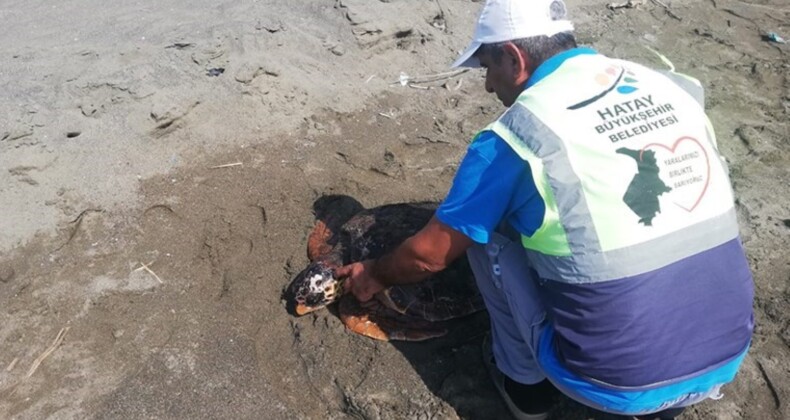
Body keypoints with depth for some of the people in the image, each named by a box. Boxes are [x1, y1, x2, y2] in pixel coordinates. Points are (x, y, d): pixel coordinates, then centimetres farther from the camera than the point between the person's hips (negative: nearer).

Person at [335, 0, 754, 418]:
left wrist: (374, 275, 20)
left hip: (615, 379, -5)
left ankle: (524, 380, 20)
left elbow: (429, 254, -1)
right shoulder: (671, 86, 3)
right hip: (727, 356, 6)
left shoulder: (513, 137, -13)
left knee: (486, 230, 7)